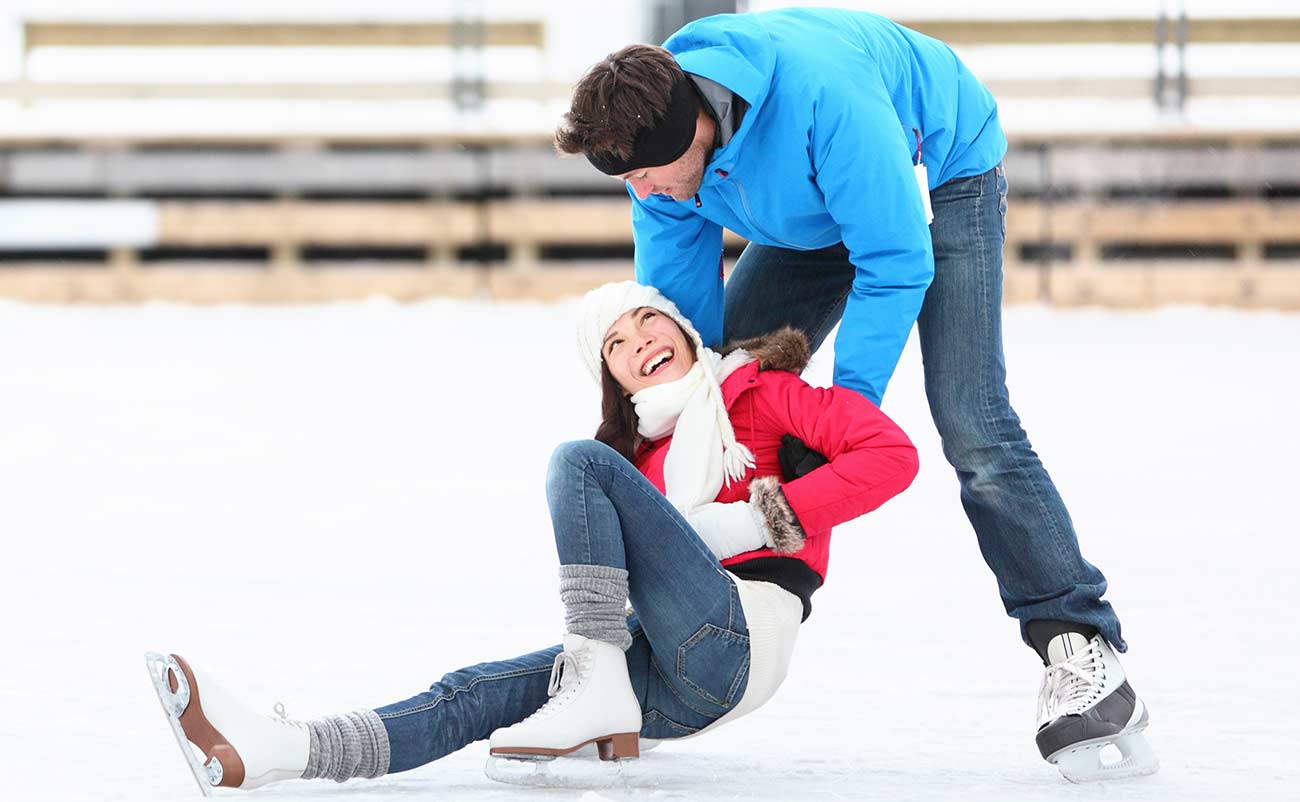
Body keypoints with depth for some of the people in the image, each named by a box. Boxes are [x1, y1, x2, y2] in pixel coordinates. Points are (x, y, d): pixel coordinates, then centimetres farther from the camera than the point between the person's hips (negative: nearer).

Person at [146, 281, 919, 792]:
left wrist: (767, 517, -10)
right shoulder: (641, 450, 30)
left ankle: (597, 688, -24)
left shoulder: (759, 389, 11)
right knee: (481, 692, -13)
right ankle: (268, 752, -32)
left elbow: (892, 453, -3)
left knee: (580, 462, -15)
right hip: (680, 690, 6)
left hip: (738, 637, -6)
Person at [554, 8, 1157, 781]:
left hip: (939, 178, -7)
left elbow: (896, 265, -35)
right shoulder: (657, 133, -20)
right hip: (816, 216, 7)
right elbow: (678, 302, -8)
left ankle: (1084, 653, -20)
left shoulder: (825, 101, -42)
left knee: (973, 426, -20)